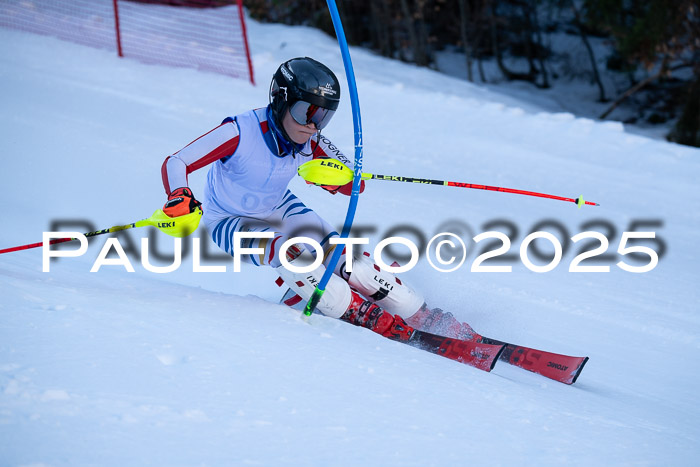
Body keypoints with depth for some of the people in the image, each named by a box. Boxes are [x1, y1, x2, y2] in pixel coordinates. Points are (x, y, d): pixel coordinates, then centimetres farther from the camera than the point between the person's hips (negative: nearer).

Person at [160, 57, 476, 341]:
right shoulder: (240, 131, -31)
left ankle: (423, 317, -8)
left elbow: (355, 184, -12)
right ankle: (364, 316, -24)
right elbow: (175, 163, -29)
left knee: (339, 253, -15)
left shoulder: (310, 143, -17)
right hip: (232, 223, -4)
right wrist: (180, 198, -50)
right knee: (285, 251, -33)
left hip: (278, 209, 4)